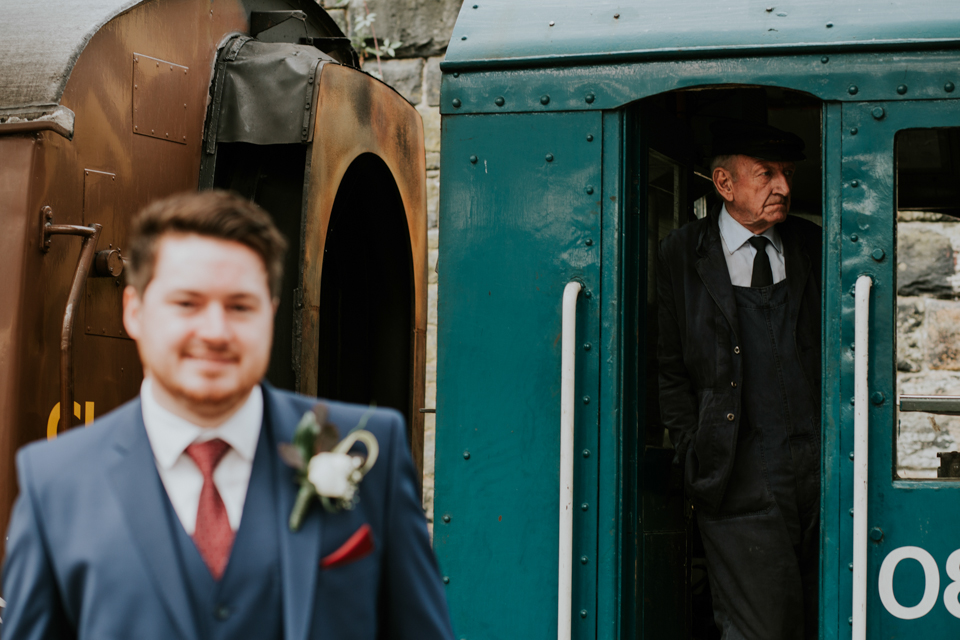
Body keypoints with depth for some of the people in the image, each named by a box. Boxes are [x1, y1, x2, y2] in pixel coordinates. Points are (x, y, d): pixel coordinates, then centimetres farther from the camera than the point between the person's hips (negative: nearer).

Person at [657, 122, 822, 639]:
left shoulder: (814, 247, 11)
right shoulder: (683, 254, 4)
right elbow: (671, 372, 7)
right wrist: (695, 459, -1)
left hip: (824, 472, 3)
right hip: (742, 484, -3)